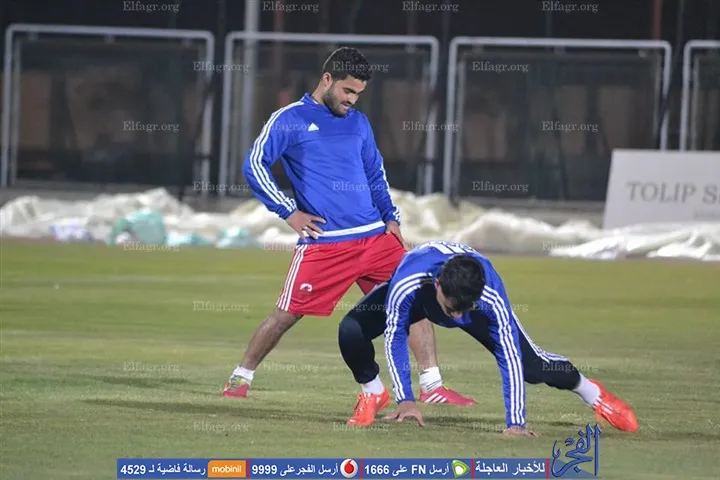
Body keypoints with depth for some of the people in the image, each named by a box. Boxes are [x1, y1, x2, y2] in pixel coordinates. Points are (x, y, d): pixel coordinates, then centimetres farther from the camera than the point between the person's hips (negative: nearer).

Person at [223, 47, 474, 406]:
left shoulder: (358, 122, 16)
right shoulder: (290, 119, 0)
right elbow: (254, 165, -4)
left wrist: (391, 217, 12)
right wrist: (288, 212, -8)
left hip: (375, 236, 5)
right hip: (323, 241, -5)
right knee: (287, 314, -3)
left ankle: (431, 387, 1)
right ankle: (239, 379, 15)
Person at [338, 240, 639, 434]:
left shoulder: (492, 297, -43)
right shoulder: (406, 283, -46)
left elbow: (510, 357, -37)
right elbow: (394, 337, -29)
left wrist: (516, 423, -39)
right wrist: (405, 398, -32)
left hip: (474, 293, 0)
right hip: (419, 292, 0)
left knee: (531, 364, -5)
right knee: (351, 331, -25)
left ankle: (591, 392, 27)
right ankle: (373, 395, 6)